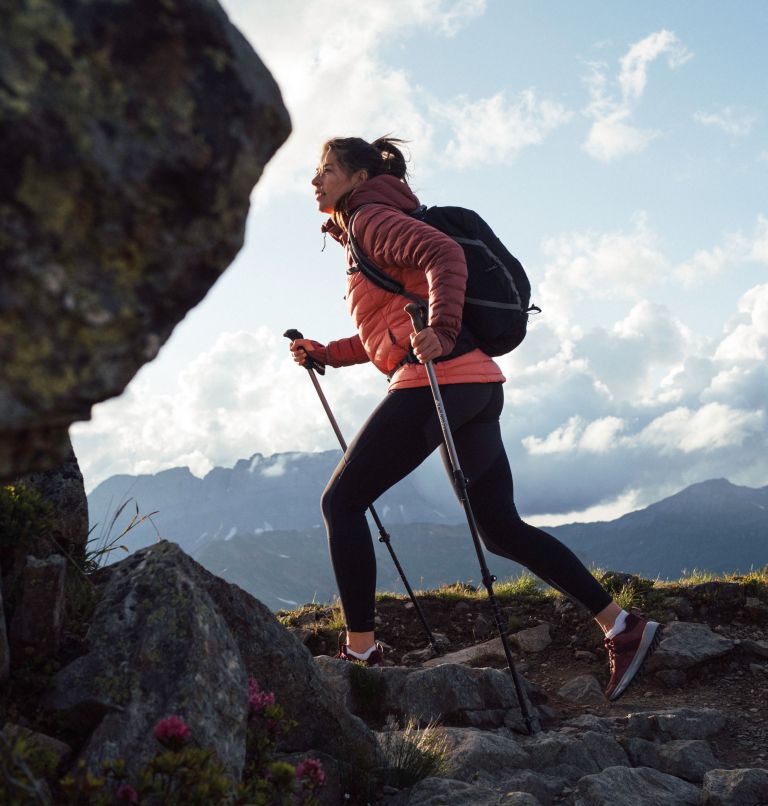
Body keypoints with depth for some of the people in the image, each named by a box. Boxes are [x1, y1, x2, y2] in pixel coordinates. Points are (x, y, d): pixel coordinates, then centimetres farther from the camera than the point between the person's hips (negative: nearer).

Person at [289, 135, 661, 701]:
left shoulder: (371, 217, 0)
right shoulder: (363, 238, 28)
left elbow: (444, 253, -19)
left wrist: (439, 328, -33)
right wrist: (325, 353, 25)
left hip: (437, 379, -10)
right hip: (477, 384, 10)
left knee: (342, 501, -2)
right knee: (502, 529, 9)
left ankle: (360, 649, -1)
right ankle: (623, 626, 8)